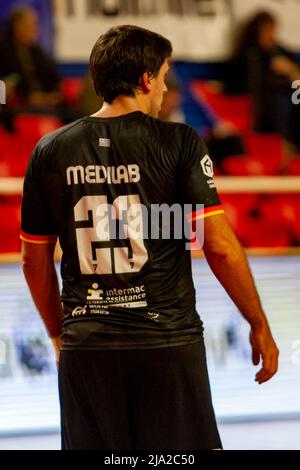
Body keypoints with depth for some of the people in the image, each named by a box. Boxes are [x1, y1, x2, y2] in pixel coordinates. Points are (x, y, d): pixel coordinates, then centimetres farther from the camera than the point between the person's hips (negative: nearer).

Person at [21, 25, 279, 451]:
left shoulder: (50, 151, 6)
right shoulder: (179, 143, -4)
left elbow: (35, 260, 11)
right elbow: (220, 246, -8)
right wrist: (260, 327, 2)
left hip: (86, 347, 3)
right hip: (168, 341, -3)